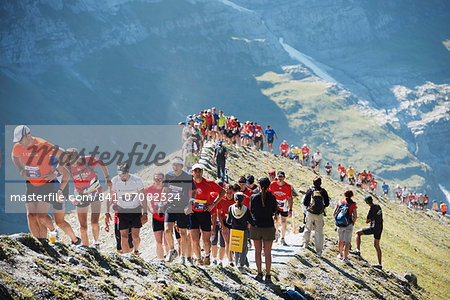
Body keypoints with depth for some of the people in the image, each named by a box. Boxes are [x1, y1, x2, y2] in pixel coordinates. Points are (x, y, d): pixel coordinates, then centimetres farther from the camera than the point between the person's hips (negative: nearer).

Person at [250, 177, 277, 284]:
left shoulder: (253, 197, -7)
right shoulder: (272, 198, -8)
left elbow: (251, 212, 2)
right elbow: (274, 211, 7)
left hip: (256, 227, 1)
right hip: (268, 227, -1)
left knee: (258, 251, 13)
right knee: (268, 253, 5)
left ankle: (259, 274, 17)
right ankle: (268, 276, 5)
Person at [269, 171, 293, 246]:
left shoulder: (288, 186, -11)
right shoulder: (272, 184, -10)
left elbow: (290, 199, -3)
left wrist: (290, 210, -6)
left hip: (284, 207, 0)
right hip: (275, 206, 0)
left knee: (283, 222, 1)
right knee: (275, 221, -12)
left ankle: (282, 239, 15)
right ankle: (276, 233, 18)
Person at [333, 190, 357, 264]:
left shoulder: (339, 202, 2)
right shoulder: (352, 204, -8)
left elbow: (334, 214, 3)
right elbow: (355, 216, -14)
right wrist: (353, 223, 3)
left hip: (339, 225, 4)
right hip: (348, 225, -4)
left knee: (341, 240, 21)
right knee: (347, 242, 0)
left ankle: (340, 254, 36)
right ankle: (345, 258, -3)